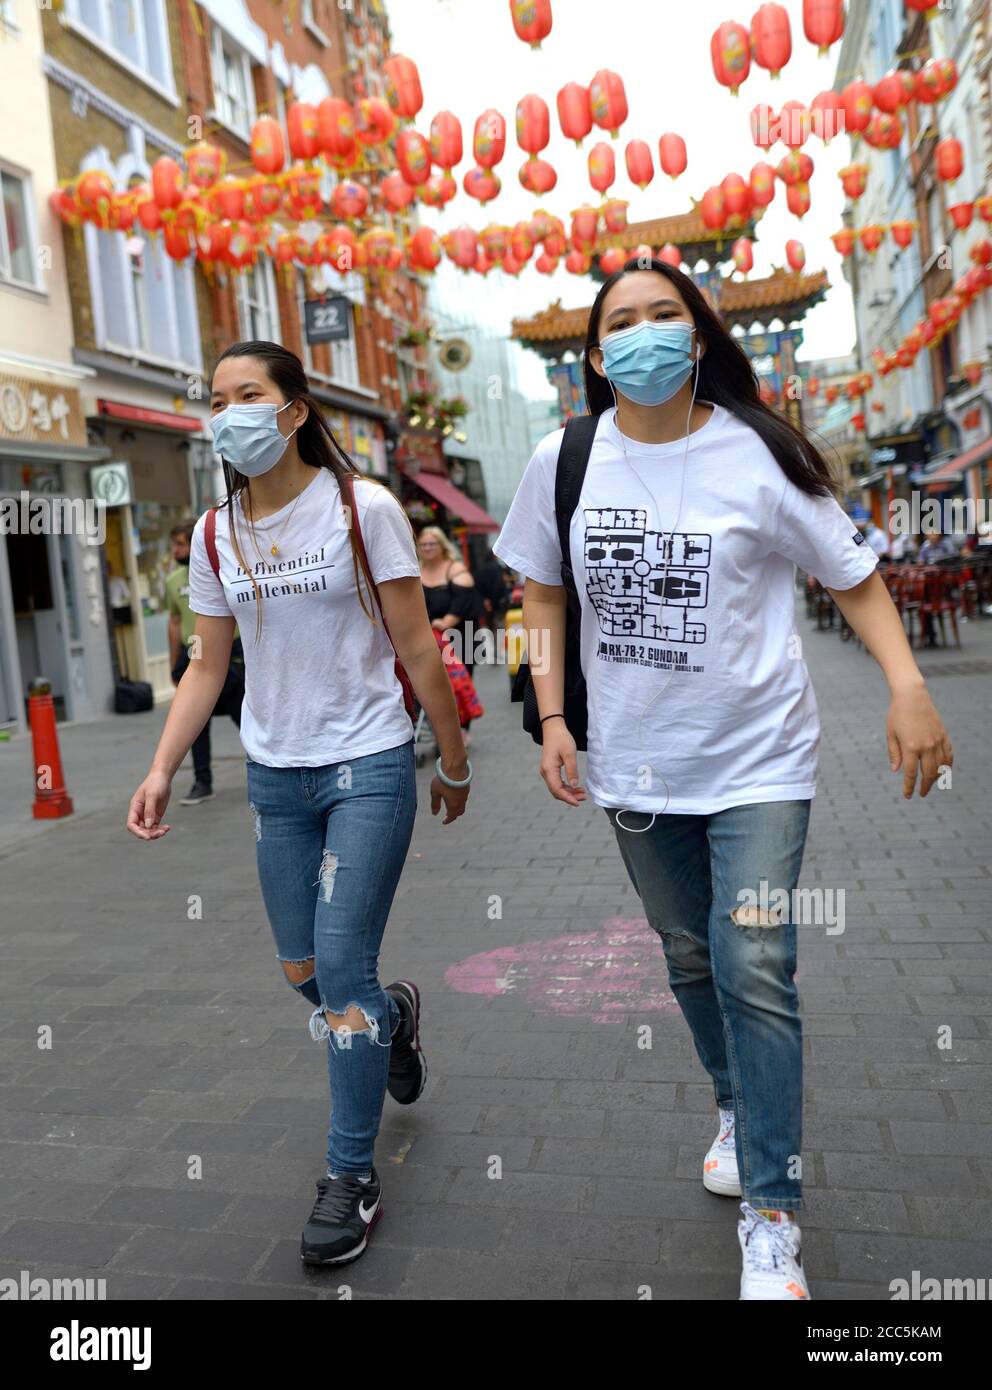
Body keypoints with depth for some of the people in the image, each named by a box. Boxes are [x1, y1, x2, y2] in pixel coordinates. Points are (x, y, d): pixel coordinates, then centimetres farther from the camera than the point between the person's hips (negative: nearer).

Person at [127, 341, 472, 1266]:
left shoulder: (363, 509, -10)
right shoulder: (216, 534, 4)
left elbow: (416, 646, -7)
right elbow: (208, 666, 7)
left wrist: (453, 757, -2)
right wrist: (161, 771, -2)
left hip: (369, 765, -5)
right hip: (274, 773, 5)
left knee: (341, 972, -6)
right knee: (302, 973, 14)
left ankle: (352, 1175, 14)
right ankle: (395, 1015, 48)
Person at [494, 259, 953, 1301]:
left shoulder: (757, 456, -10)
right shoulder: (564, 462, -2)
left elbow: (852, 573, -3)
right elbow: (543, 594, 7)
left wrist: (907, 687, -17)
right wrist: (553, 718, -2)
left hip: (756, 762, -3)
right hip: (634, 762, 3)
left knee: (754, 970, -8)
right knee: (688, 957, 18)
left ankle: (771, 1216, 9)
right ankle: (737, 1107, 45)